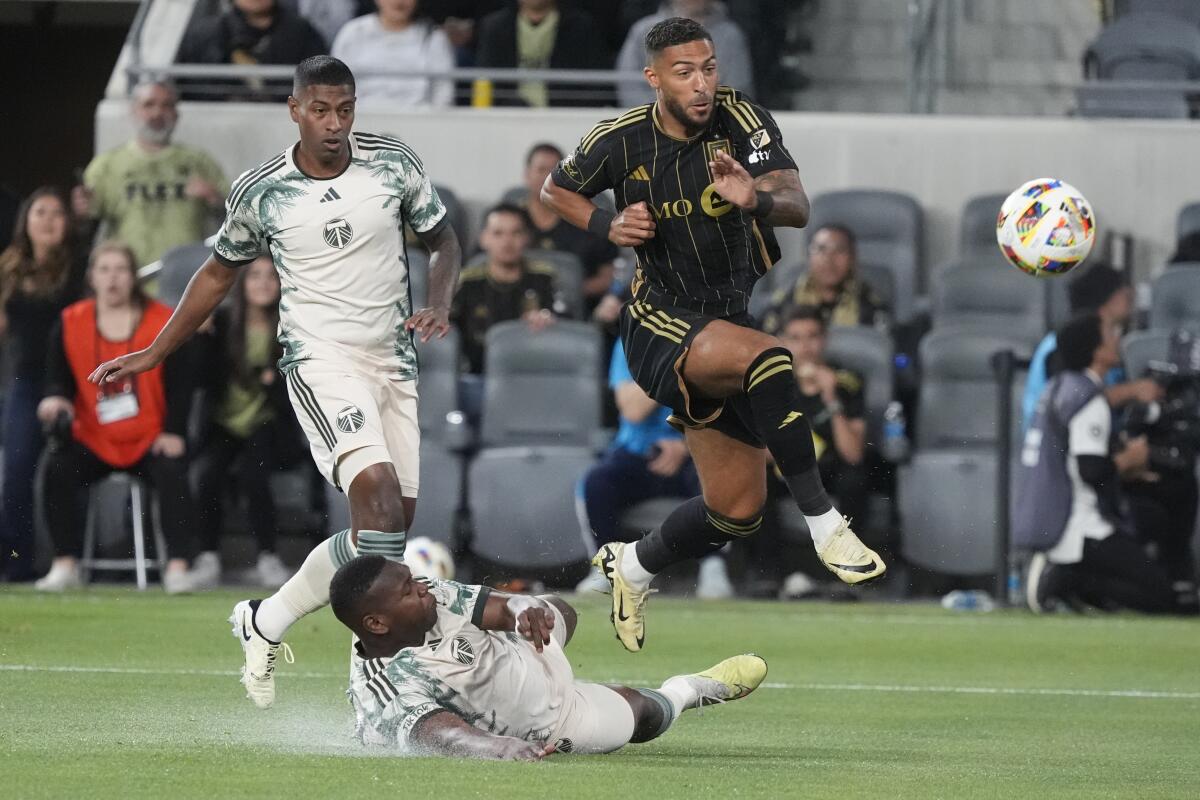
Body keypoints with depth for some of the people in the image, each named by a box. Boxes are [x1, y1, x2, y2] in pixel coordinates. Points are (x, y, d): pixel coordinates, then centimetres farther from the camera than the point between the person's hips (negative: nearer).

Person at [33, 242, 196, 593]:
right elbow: (58, 377, 5)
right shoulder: (70, 324, 3)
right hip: (93, 441, 2)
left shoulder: (163, 322, -1)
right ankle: (65, 566, -18)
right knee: (55, 468, -25)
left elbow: (180, 383, 0)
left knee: (172, 473, -31)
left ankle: (177, 568, -26)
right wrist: (56, 399, -19)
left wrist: (172, 432, -11)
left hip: (150, 440, -2)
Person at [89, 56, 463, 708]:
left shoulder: (395, 164, -1)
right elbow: (219, 272, 13)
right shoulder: (260, 191, -3)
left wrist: (438, 306, -8)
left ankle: (266, 622, 17)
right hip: (320, 356, -4)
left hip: (394, 357, 4)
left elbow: (443, 241, 12)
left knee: (390, 527, 3)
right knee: (379, 496, -25)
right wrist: (152, 354, 14)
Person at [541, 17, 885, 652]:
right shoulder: (620, 142, -10)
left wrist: (758, 198, -47)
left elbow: (798, 208, -24)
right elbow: (555, 190, 10)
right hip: (661, 322, -4)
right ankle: (823, 522, -31)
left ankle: (632, 565, 35)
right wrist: (608, 227, -9)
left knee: (737, 510, 7)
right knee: (765, 357, -37)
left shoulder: (742, 121, -11)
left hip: (737, 314, 4)